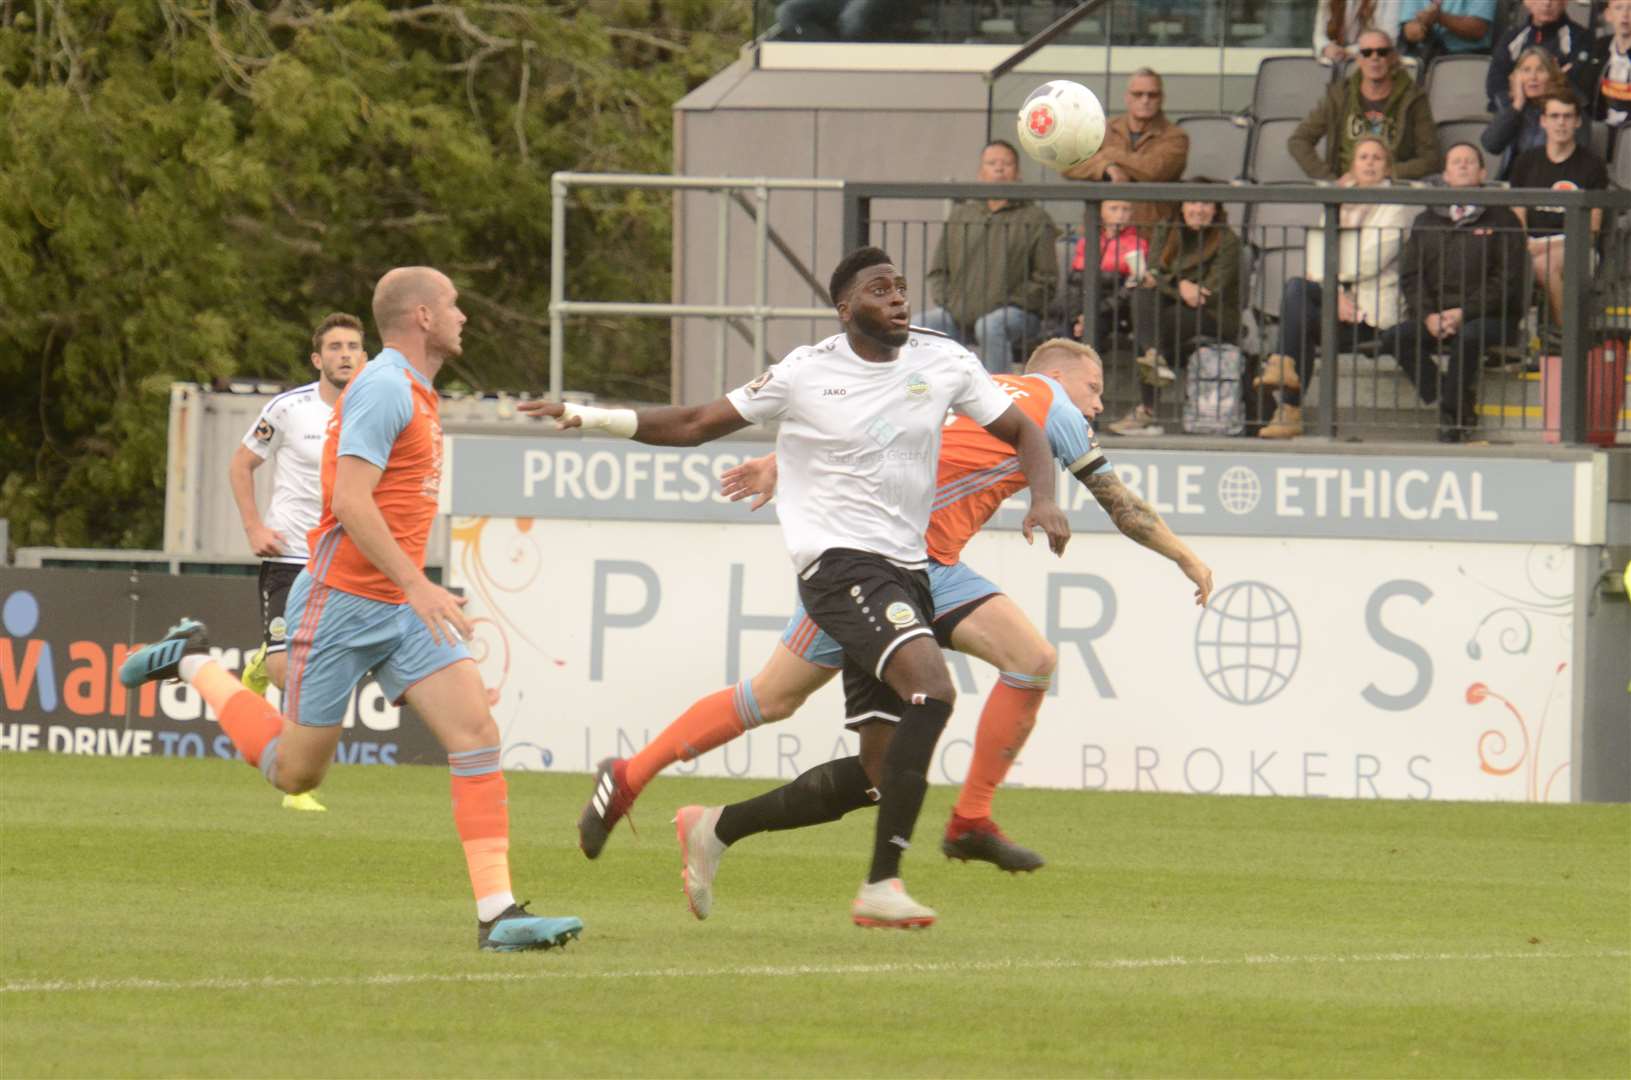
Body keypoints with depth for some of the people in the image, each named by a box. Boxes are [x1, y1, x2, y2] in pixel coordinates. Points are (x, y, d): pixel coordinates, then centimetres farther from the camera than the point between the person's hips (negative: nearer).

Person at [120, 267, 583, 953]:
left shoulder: (415, 394, 16)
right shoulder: (383, 388, -15)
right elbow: (350, 502, -24)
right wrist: (416, 585, -28)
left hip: (403, 607, 9)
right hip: (341, 604, -9)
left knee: (476, 735, -10)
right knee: (296, 772, 4)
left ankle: (497, 912, -14)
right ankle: (194, 663, 26)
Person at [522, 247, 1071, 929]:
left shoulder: (943, 362, 6)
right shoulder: (806, 374, -3)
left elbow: (1022, 431, 15)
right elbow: (696, 425, 7)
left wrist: (1043, 500, -5)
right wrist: (591, 418, 0)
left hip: (907, 567, 6)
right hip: (839, 561, -6)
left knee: (878, 771, 4)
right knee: (931, 688, -30)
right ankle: (881, 885, -28)